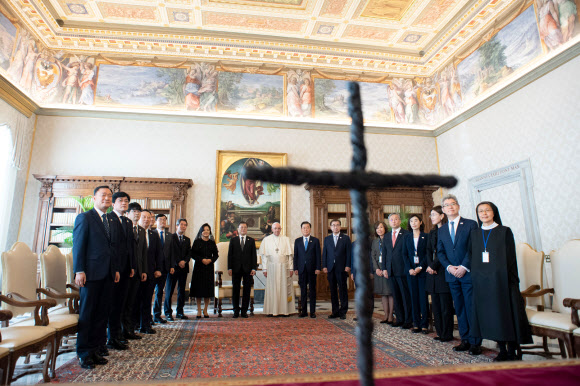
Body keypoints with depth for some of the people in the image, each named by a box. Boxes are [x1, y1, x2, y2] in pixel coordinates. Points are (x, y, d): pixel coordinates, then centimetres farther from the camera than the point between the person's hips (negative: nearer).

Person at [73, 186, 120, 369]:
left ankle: (97, 348, 17)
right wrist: (79, 271, -14)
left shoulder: (112, 222, 17)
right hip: (91, 273, -6)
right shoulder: (84, 218, -1)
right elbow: (78, 246, -7)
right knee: (87, 312, 3)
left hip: (108, 274, 6)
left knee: (102, 312, 8)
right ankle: (84, 352, 12)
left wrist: (116, 269, 10)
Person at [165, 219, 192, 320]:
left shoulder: (187, 240, 16)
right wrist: (178, 262, -13)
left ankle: (180, 312, 14)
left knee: (182, 290, 7)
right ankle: (168, 312, 10)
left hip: (183, 267, 5)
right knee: (169, 290, 0)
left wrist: (184, 261, -9)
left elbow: (189, 253, 10)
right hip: (173, 267, -4)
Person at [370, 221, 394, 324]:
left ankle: (390, 316, 6)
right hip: (378, 268, 5)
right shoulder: (374, 242, 12)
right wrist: (376, 268, -3)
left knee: (390, 292, -1)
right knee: (383, 293, 8)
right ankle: (386, 315, 14)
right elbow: (373, 256, 10)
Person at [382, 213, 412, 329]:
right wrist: (384, 268, 7)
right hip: (391, 270, 6)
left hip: (403, 270, -6)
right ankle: (400, 319, 21)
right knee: (396, 296, 11)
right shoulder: (387, 236, 14)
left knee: (406, 296, 1)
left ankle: (408, 320, 11)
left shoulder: (406, 234, -4)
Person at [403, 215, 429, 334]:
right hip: (411, 271, 2)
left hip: (423, 270, -2)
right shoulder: (407, 237, 10)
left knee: (423, 297, -2)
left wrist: (420, 267, -13)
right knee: (414, 297, 4)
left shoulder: (426, 236, 3)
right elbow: (405, 254, 7)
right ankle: (416, 324, 10)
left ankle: (424, 324, 6)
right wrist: (410, 269, -5)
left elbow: (428, 254, -3)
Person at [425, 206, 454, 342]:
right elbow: (429, 250, 11)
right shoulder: (432, 232, 18)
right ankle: (440, 332, 18)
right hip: (433, 271, 7)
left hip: (443, 270, -7)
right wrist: (430, 265, -4)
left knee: (445, 304, -2)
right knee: (435, 304, 9)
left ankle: (447, 334, 7)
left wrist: (434, 266, -12)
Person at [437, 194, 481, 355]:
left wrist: (464, 267, -14)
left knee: (472, 308, -1)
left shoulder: (471, 224, -1)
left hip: (468, 273, -4)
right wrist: (449, 267, -6)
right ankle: (465, 340, 19)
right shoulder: (441, 230, 12)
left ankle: (475, 343, 10)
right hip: (452, 275, 4)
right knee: (460, 309, 10)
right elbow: (440, 252, 10)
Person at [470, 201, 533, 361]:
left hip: (501, 280, -3)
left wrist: (511, 280, -9)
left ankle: (512, 352, 11)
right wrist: (476, 275, 2)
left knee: (506, 313, -1)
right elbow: (471, 255, 13)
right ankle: (502, 351, 18)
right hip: (482, 282, 4)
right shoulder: (475, 234, 10)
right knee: (490, 315, 7)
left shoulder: (505, 231, 0)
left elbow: (510, 257, -3)